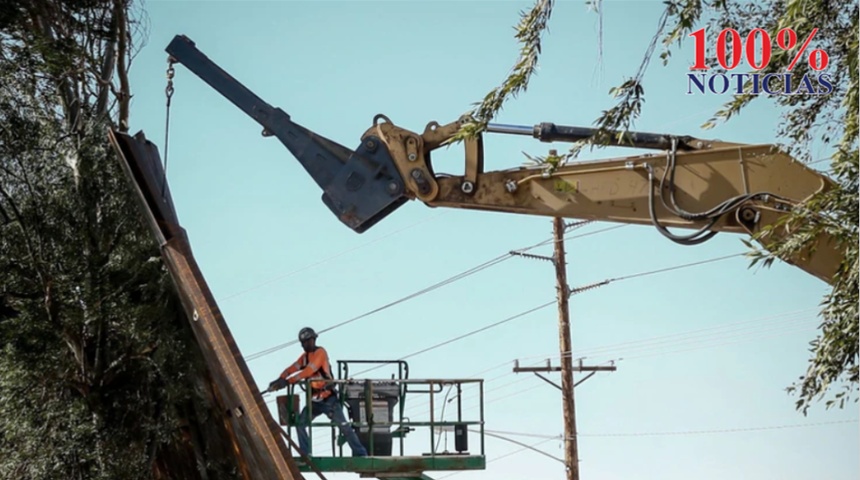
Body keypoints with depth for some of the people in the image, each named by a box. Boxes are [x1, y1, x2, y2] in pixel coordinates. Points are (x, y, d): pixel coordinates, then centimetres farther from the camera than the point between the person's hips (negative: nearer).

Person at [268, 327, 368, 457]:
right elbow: (291, 369, 4)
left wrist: (287, 382, -25)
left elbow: (308, 371, -22)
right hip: (314, 401, 7)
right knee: (300, 424, -4)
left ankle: (360, 454, -6)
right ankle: (305, 454, 3)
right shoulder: (305, 356, 11)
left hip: (329, 399, -7)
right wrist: (279, 380, -15)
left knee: (344, 426, -9)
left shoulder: (320, 353, -12)